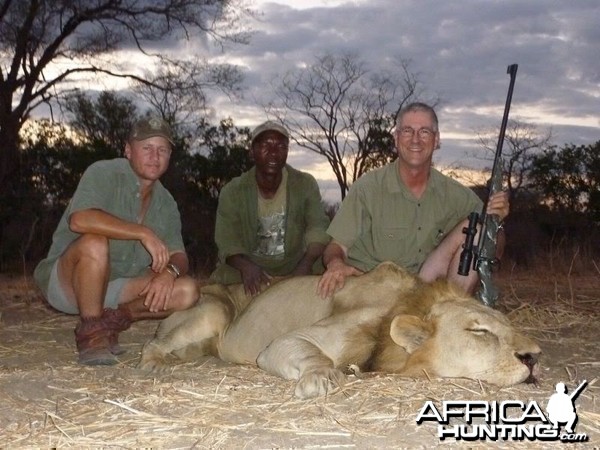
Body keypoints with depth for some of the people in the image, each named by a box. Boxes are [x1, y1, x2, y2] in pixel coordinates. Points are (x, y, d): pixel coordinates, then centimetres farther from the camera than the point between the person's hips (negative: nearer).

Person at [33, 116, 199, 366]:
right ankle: (91, 332, -20)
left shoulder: (166, 203, 6)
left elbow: (179, 257, 2)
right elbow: (79, 219, -32)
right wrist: (144, 233, -32)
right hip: (66, 283, -5)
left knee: (187, 291, -14)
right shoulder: (104, 173, -13)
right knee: (94, 243, -37)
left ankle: (112, 319, -4)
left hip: (117, 288, 5)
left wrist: (169, 271, -23)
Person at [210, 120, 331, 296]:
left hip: (294, 267, 1)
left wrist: (306, 264, -34)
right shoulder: (232, 192, -3)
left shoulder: (306, 185, -1)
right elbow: (227, 243, -10)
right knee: (221, 277, -31)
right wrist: (245, 265, -35)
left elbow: (318, 228, -12)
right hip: (249, 267, -1)